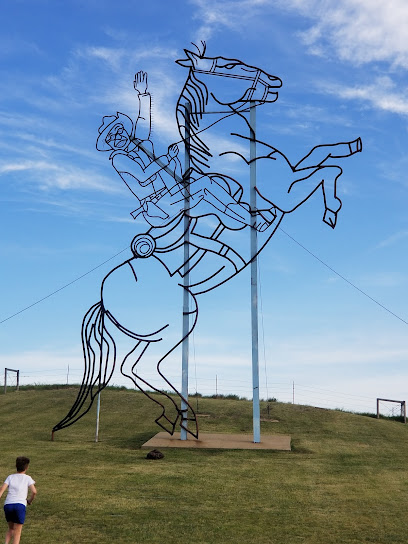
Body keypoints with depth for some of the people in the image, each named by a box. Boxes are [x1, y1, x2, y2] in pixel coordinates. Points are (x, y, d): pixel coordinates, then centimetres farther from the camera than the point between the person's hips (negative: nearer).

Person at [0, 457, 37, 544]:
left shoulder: (10, 477, 17)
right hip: (20, 505, -3)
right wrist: (30, 501, 16)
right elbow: (34, 491, -1)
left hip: (7, 505, 3)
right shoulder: (27, 478, 11)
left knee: (11, 528, 24)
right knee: (17, 532, 5)